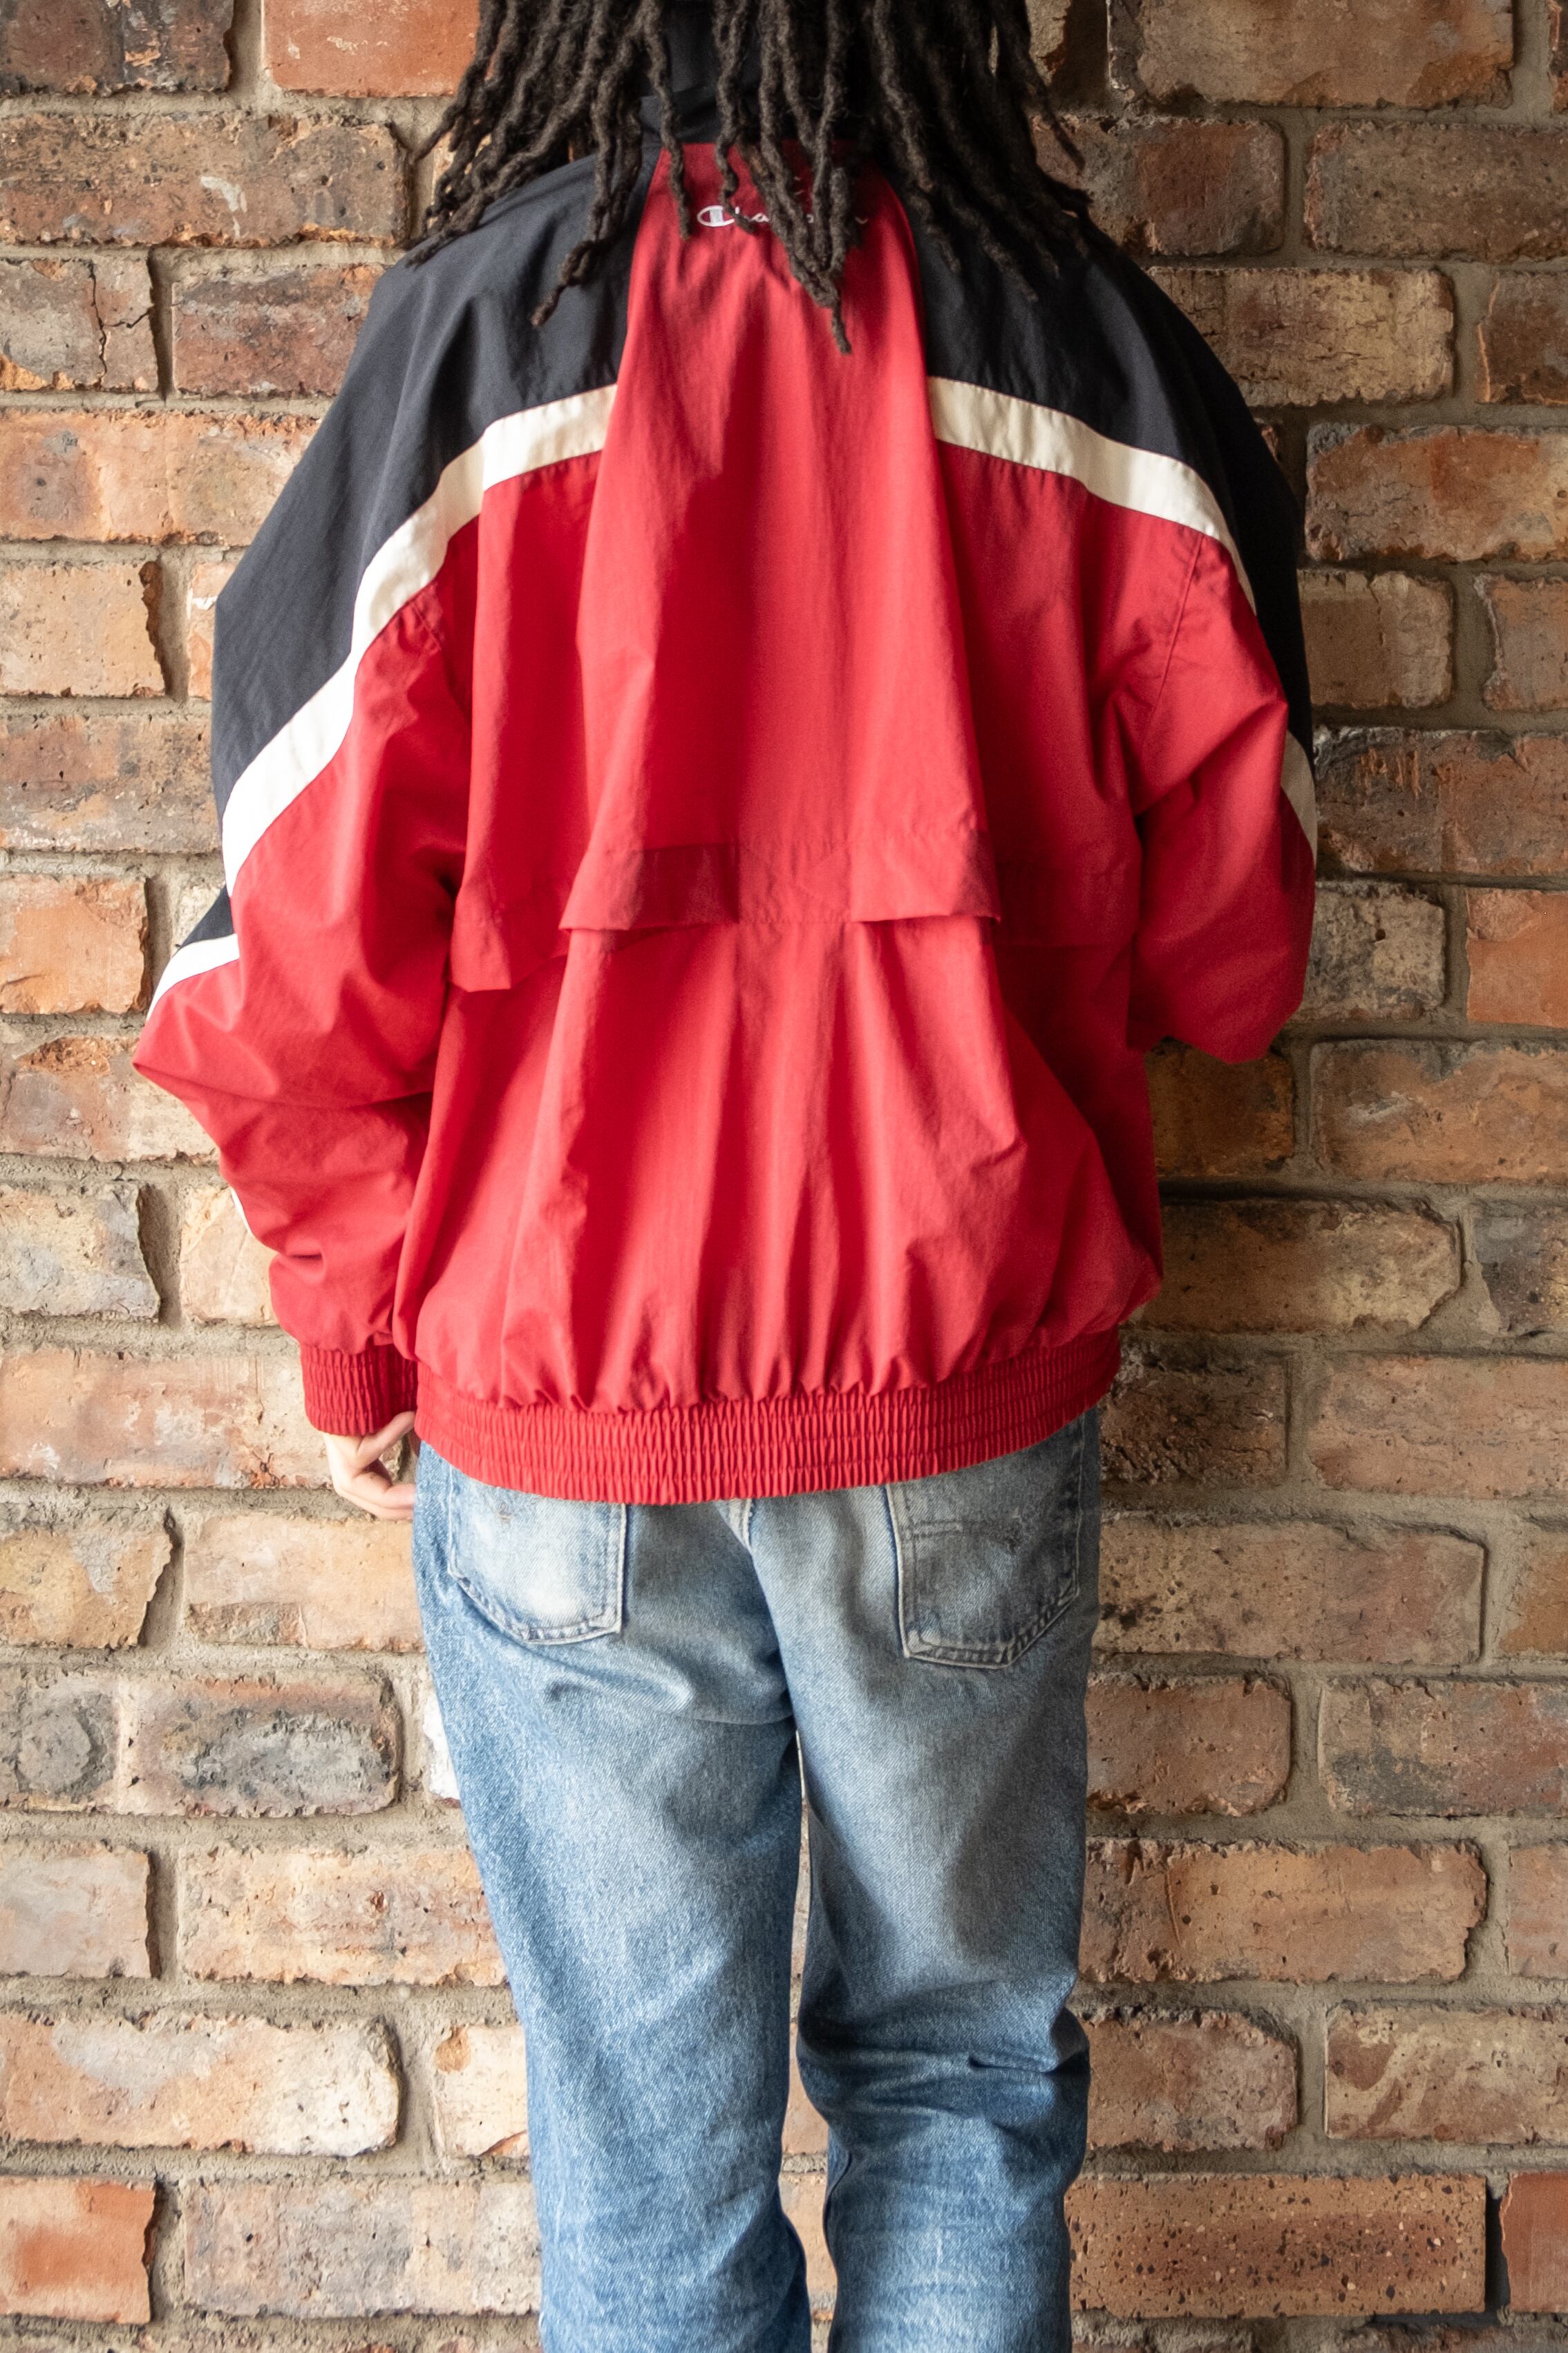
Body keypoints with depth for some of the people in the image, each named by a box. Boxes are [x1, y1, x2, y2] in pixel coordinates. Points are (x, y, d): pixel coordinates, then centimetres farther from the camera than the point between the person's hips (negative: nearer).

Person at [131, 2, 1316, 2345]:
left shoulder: (468, 340, -8)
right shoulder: (1093, 348, -4)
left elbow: (296, 976, -9)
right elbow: (1233, 946, 1)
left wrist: (360, 1346, 7)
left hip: (561, 1408, -1)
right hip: (971, 1384, 1)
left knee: (645, 2147, 14)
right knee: (958, 2073, 20)